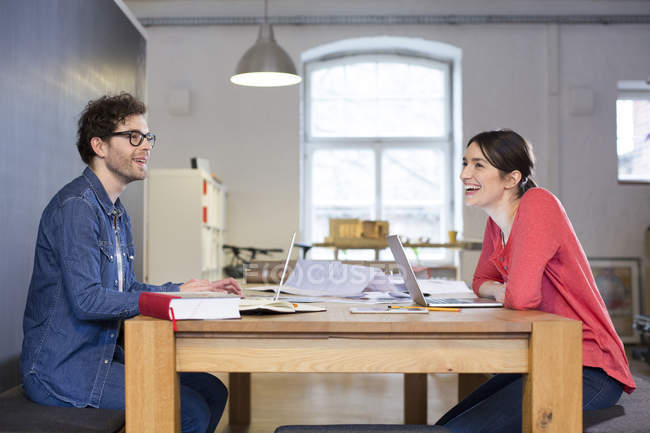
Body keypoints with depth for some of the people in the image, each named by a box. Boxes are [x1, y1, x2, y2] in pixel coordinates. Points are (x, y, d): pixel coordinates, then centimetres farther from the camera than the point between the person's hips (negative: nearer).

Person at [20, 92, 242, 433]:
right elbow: (86, 300, -25)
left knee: (212, 391, 5)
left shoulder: (117, 213, 16)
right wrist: (174, 297, -19)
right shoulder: (76, 206, -17)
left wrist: (191, 290, 3)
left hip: (104, 354, 10)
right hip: (62, 368, -10)